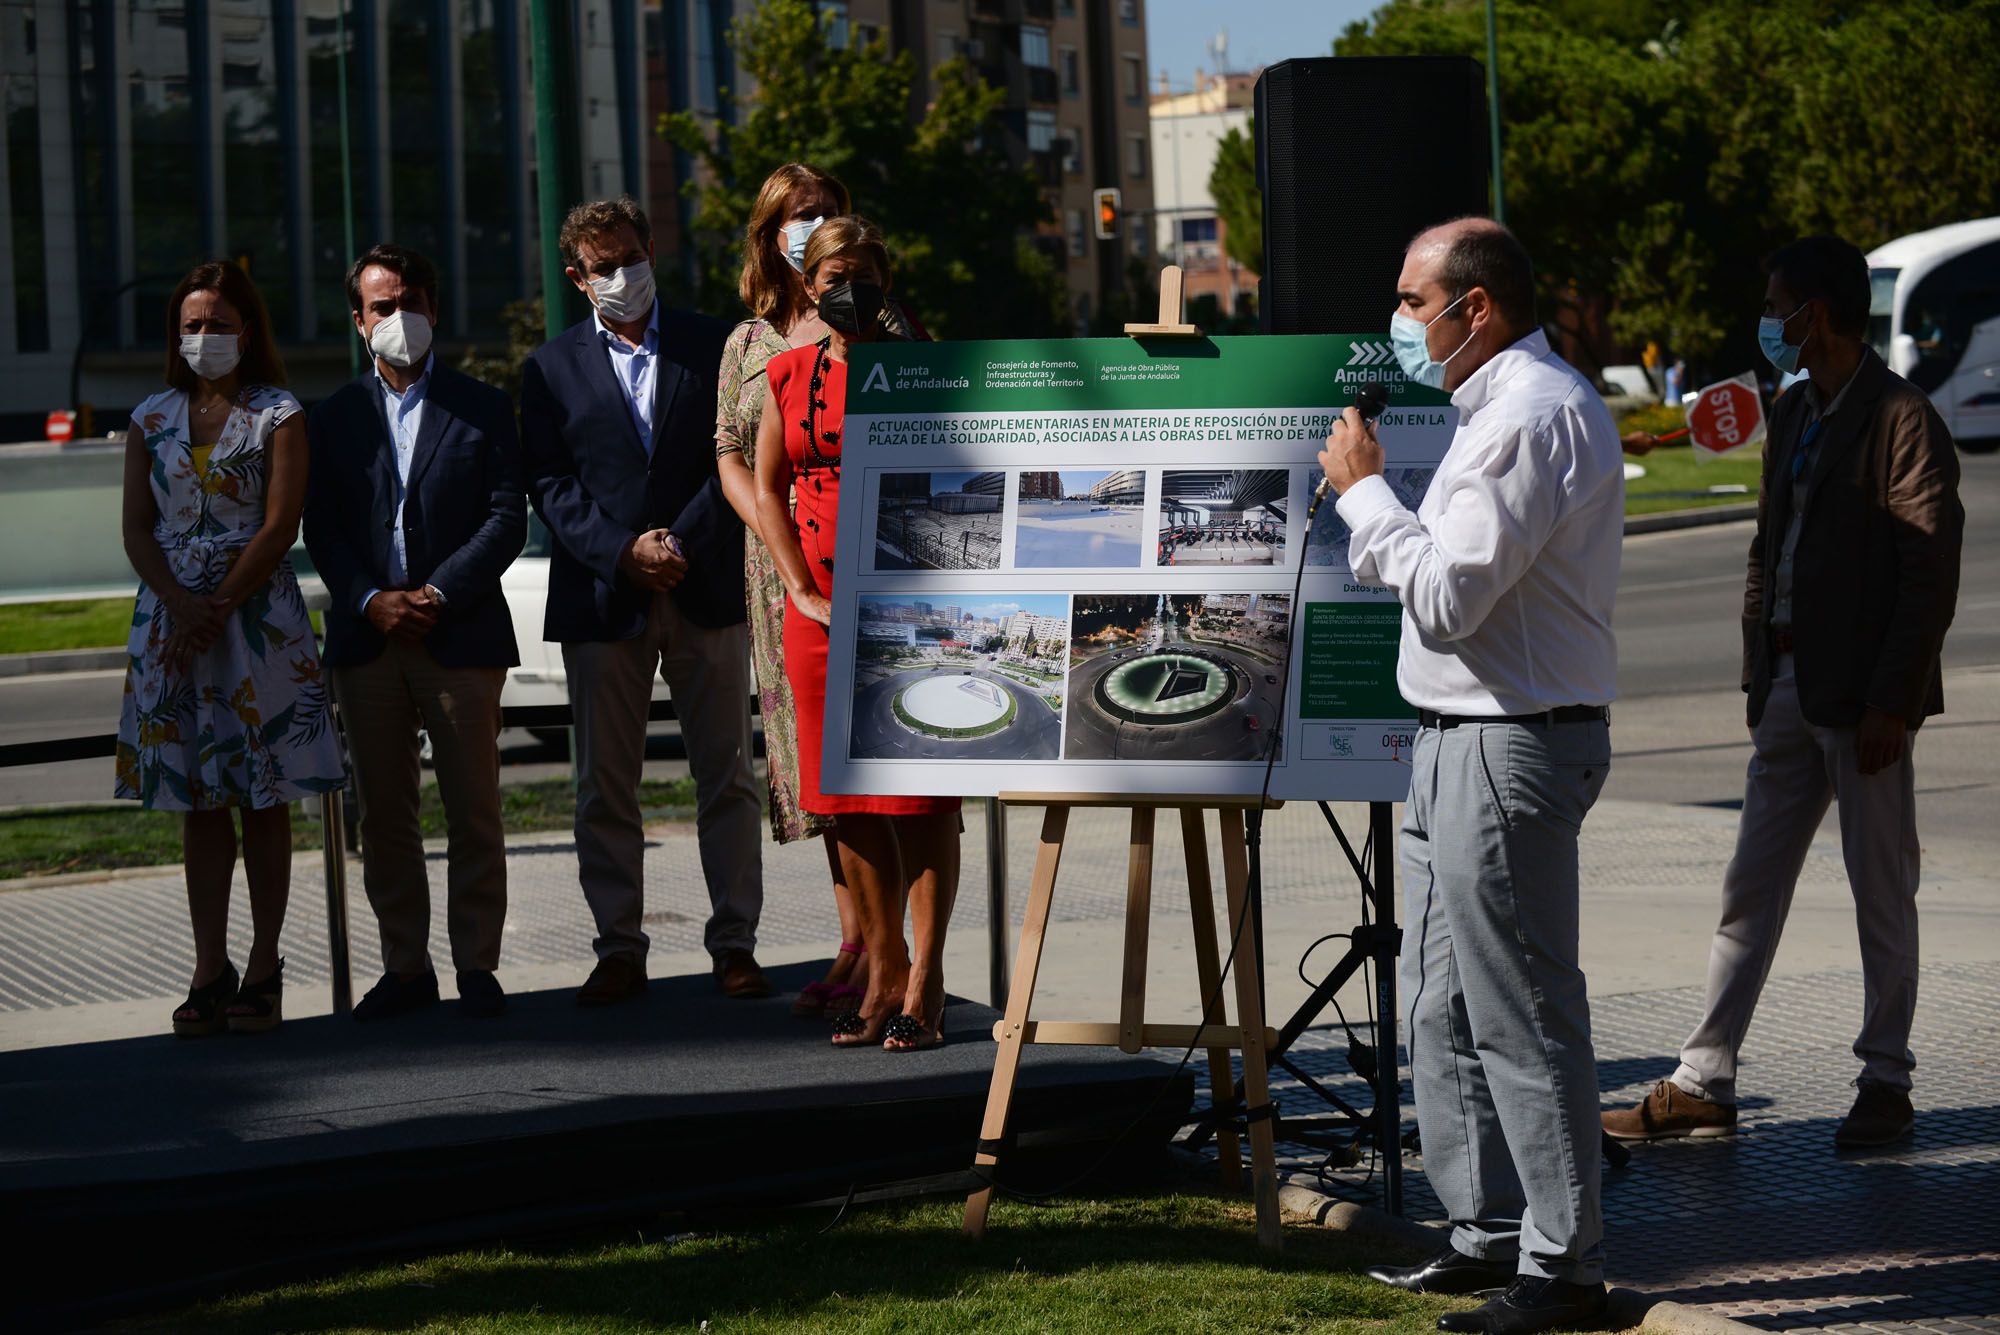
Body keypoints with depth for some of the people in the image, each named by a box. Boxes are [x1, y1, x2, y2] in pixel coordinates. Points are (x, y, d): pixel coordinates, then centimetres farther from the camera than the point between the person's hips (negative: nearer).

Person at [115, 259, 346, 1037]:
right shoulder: (152, 420, 11)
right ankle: (210, 970, 7)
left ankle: (263, 971, 4)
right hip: (171, 619, 3)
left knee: (264, 798, 0)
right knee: (198, 802, 4)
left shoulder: (278, 416, 2)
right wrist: (183, 605, -11)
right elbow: (137, 531, 5)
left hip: (257, 616, -3)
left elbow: (279, 526, -7)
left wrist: (219, 610, -14)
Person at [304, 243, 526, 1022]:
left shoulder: (482, 408, 7)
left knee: (474, 810, -1)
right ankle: (404, 967, 11)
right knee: (383, 814, 4)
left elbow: (507, 519, -1)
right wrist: (372, 601, -10)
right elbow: (321, 529, 7)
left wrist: (439, 594, -12)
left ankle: (477, 965, 6)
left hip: (462, 635, -2)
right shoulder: (335, 417, 13)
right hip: (366, 638, 2)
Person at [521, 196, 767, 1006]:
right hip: (601, 598, 0)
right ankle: (619, 950, 9)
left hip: (706, 592, 0)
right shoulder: (552, 369, 8)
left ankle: (734, 944, 9)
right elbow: (548, 484, 1)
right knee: (604, 786, 2)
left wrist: (683, 542, -12)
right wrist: (624, 551, -13)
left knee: (726, 776, 3)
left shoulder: (713, 347, 7)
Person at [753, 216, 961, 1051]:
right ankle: (883, 971, 16)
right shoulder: (787, 376, 9)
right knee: (849, 801, 6)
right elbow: (767, 488, 11)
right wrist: (803, 591, 0)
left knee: (923, 795, -4)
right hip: (822, 608, 4)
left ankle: (925, 982, 0)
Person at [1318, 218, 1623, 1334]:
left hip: (1508, 748, -11)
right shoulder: (1511, 405, 18)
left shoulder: (1532, 415, -17)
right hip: (1461, 740, 11)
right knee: (1447, 1010, 16)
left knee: (1521, 1015, -6)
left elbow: (1448, 598, -22)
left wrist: (1363, 488, -11)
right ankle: (1489, 1233, 24)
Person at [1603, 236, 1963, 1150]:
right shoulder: (1794, 416, 15)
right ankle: (1703, 1084, 11)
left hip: (1864, 696, -8)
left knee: (1881, 894, 3)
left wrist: (1889, 702, -18)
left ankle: (1886, 1082, 14)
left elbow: (1930, 575, -15)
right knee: (1750, 888, 7)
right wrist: (1758, 678, 11)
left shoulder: (1902, 420, -11)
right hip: (1790, 686, 8)